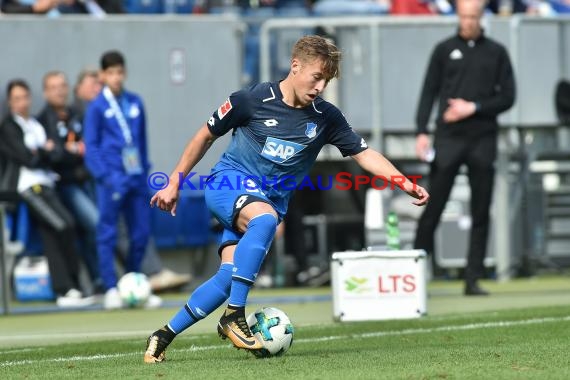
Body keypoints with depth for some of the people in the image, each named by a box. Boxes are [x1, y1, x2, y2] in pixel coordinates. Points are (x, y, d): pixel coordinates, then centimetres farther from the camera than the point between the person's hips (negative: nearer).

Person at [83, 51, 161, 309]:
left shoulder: (135, 102, 10)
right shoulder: (97, 107, -2)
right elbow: (90, 146, -4)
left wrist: (144, 170, 11)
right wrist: (106, 177, -13)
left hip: (136, 178, 4)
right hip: (112, 179, -4)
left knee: (141, 233, 5)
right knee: (107, 234, -1)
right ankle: (111, 290, 4)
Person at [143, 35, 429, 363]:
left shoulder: (325, 117, -1)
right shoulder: (253, 100, -11)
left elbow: (365, 154, 3)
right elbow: (206, 136, 1)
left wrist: (408, 186, -8)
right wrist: (175, 183, 4)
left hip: (271, 199, 4)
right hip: (230, 180, -4)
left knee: (228, 277, -15)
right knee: (265, 217, -38)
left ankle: (164, 336, -1)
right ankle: (234, 317, -34)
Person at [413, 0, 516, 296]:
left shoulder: (496, 53, 10)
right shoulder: (444, 50, 9)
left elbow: (507, 97, 7)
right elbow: (429, 92, 6)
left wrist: (474, 108, -7)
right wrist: (422, 132, -5)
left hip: (483, 139, 1)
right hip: (448, 138, -1)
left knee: (481, 213, 0)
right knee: (433, 207, -5)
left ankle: (473, 279, 4)